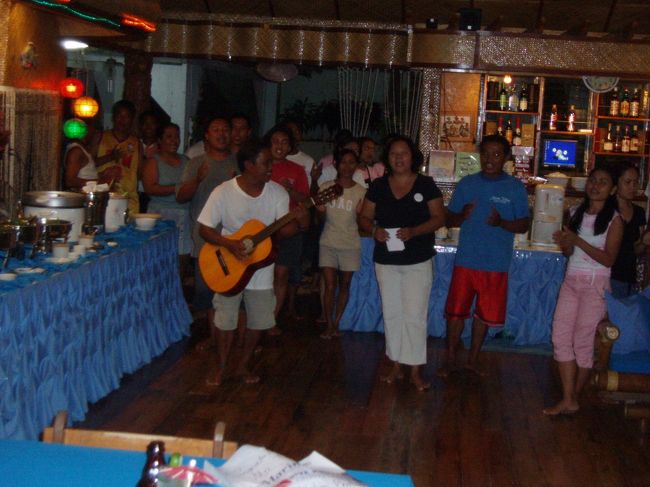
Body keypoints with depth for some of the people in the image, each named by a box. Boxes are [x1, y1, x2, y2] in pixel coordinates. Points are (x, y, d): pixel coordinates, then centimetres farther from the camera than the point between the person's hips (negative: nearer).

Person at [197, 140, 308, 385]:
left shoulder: (277, 192, -7)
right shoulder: (224, 192, -15)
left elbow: (283, 230, -7)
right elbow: (205, 228, -11)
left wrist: (298, 222, -28)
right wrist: (229, 244, -26)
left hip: (261, 269, 3)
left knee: (258, 321, 10)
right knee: (226, 321, 7)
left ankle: (243, 366, 29)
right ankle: (222, 367, 26)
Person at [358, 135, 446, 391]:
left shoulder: (426, 184, -4)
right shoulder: (378, 186, 3)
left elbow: (439, 218, -5)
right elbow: (364, 217, 7)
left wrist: (414, 231, -21)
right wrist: (374, 230, -16)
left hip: (418, 261, -3)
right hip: (386, 261, 3)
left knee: (415, 315, -4)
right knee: (391, 314, 10)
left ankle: (416, 370, 4)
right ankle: (396, 365, 22)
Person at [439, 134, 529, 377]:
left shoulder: (515, 188, 0)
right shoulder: (466, 184, 3)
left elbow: (524, 225, 0)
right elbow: (449, 220, 7)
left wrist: (501, 222, -19)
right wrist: (463, 216, -16)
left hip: (496, 264, 0)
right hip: (466, 259, 1)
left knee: (484, 314, 10)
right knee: (456, 311, 3)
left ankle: (473, 359, 25)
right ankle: (450, 359, 17)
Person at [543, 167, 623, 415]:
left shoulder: (614, 220, -6)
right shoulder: (576, 213, 9)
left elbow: (608, 259, -13)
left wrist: (577, 241, -21)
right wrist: (563, 242, -10)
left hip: (596, 284, -5)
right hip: (571, 280, 5)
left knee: (583, 341, 1)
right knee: (561, 337, -2)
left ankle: (574, 397, 17)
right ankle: (568, 400, 1)